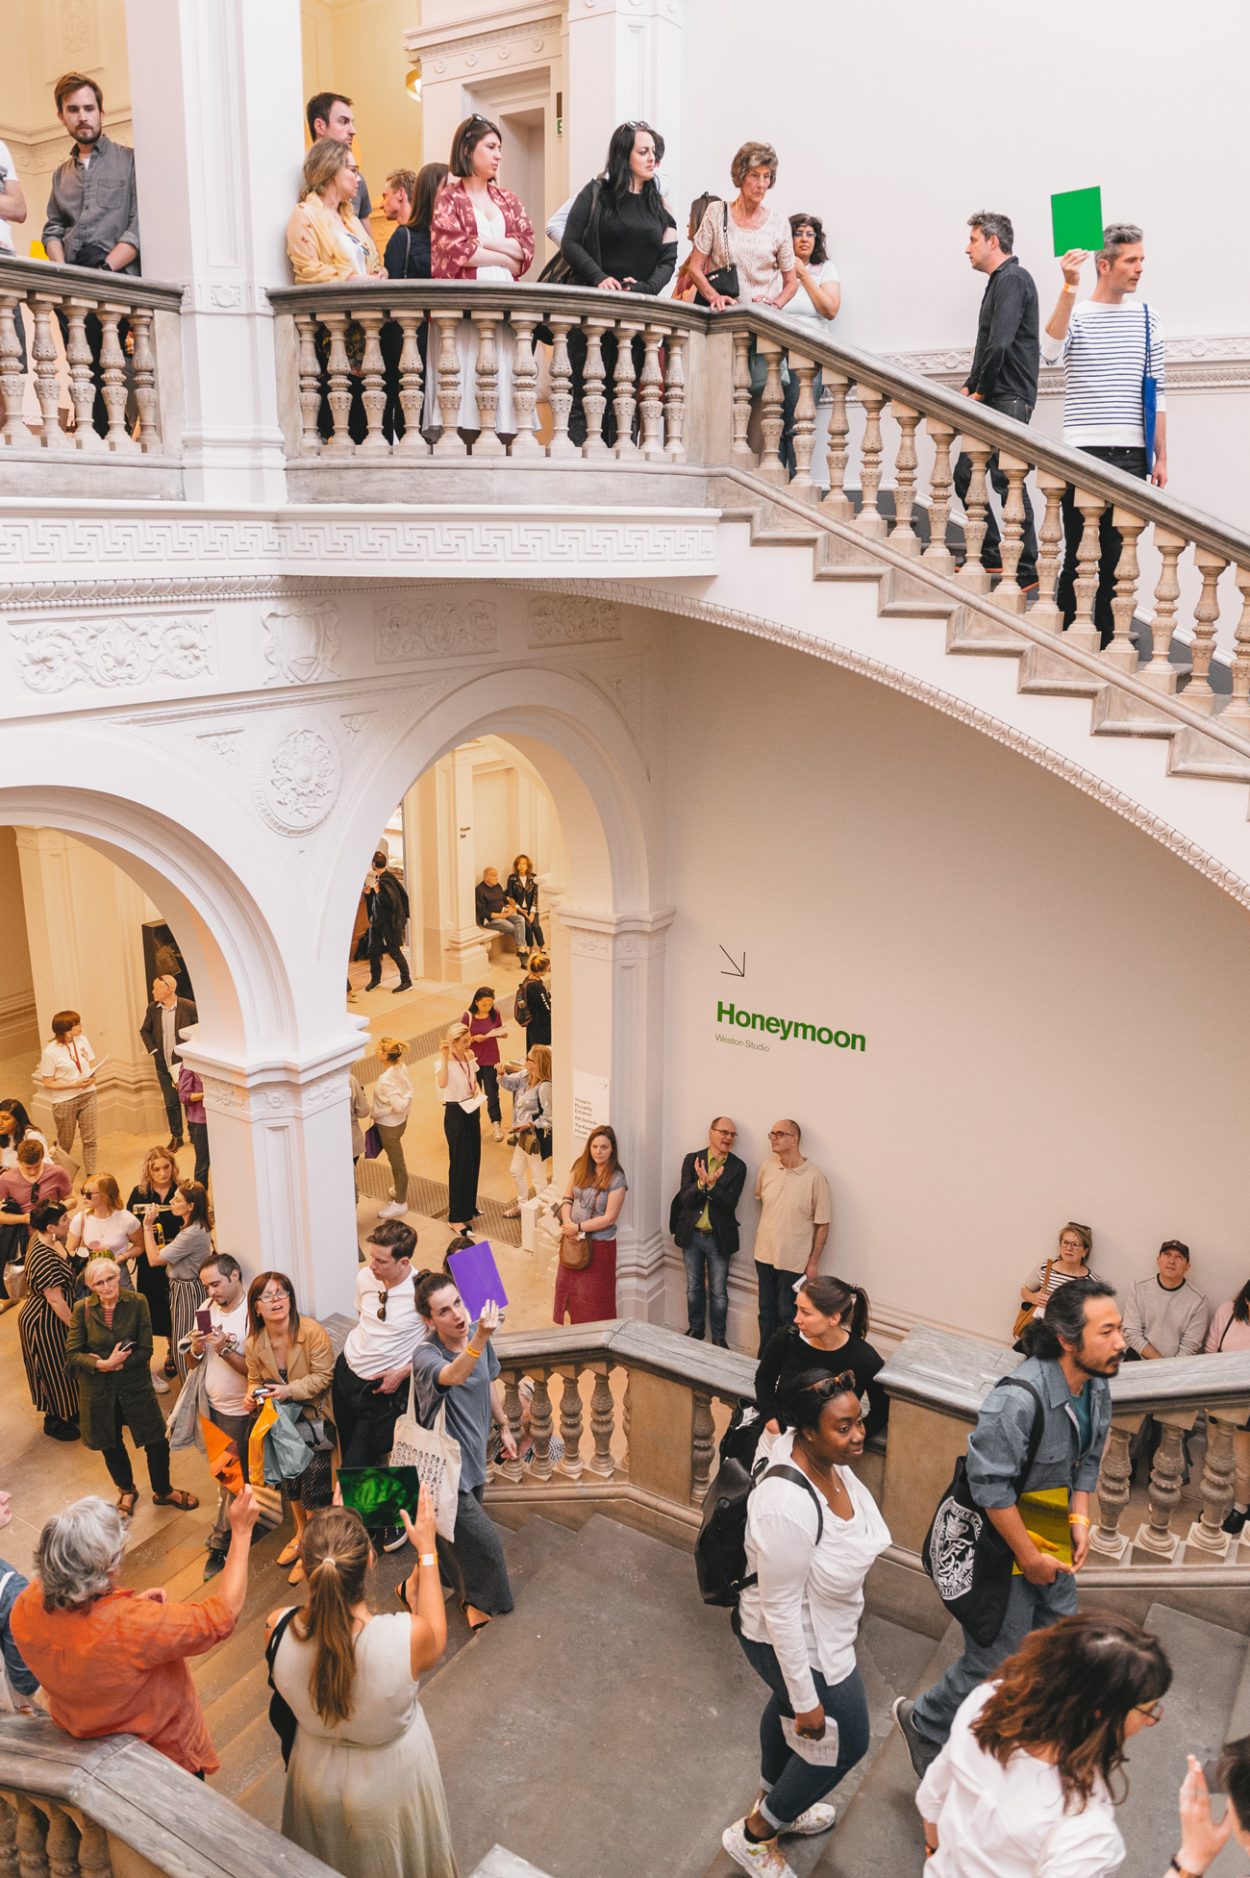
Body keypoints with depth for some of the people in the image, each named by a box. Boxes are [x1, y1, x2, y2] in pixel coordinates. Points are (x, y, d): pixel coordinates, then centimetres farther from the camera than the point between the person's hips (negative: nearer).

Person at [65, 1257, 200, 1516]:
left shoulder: (137, 1302, -14)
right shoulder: (83, 1308, -10)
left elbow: (145, 1351, -13)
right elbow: (71, 1353, -9)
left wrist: (116, 1364, -22)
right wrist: (104, 1364, -22)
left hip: (134, 1383, -1)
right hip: (98, 1388, 1)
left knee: (157, 1443, 5)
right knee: (111, 1445, 19)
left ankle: (163, 1492, 32)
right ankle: (126, 1491, 46)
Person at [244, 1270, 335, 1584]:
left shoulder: (312, 1331, -25)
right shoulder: (253, 1344, -10)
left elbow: (323, 1376, -21)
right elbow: (255, 1379, 6)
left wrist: (290, 1390, -31)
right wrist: (252, 1394, -15)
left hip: (315, 1419, -5)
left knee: (314, 1485, -2)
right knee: (290, 1479, 21)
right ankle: (300, 1534, 46)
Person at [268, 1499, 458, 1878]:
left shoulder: (277, 1631, -34)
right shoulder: (406, 1637, -40)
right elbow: (436, 1643, -13)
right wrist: (426, 1551, -9)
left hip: (317, 1779, 2)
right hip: (391, 1782, -2)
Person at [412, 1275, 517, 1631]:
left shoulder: (476, 1335, -11)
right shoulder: (426, 1355, -32)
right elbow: (453, 1376, -56)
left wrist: (503, 1427, 17)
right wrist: (480, 1339, -72)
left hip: (473, 1453, 7)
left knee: (457, 1532, 26)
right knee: (483, 1539, 1)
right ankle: (480, 1600, 29)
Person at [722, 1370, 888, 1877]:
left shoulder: (827, 1460, -17)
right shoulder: (788, 1506, -42)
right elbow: (780, 1611, -31)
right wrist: (807, 1700, -19)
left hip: (817, 1625, 8)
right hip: (795, 1645, -8)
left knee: (786, 1708, 31)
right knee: (846, 1741, 14)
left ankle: (775, 1804, 61)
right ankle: (754, 1835, 35)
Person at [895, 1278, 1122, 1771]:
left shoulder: (1095, 1386, -6)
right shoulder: (1019, 1400, -35)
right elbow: (991, 1485, -30)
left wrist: (1080, 1517, -2)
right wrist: (1029, 1557, -21)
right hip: (1001, 1540, -8)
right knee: (996, 1663, 5)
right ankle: (925, 1723, 32)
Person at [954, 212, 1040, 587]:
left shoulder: (1012, 279, -11)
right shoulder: (999, 281, 20)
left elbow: (999, 344, -22)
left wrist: (981, 391, -12)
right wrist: (970, 387, 10)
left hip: (1009, 399, -10)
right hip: (991, 400, 10)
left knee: (1008, 482, -11)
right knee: (965, 475, 12)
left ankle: (1027, 573, -8)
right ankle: (991, 557, 20)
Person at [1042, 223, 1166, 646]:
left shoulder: (1147, 319, 12)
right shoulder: (1075, 314, 3)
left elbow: (1155, 394, 13)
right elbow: (1050, 353, -20)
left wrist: (1161, 457, 9)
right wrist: (1069, 289, -26)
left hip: (1132, 457, 3)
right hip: (1084, 453, -3)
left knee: (1117, 556, 5)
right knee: (1079, 554, -2)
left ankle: (1105, 643, 12)